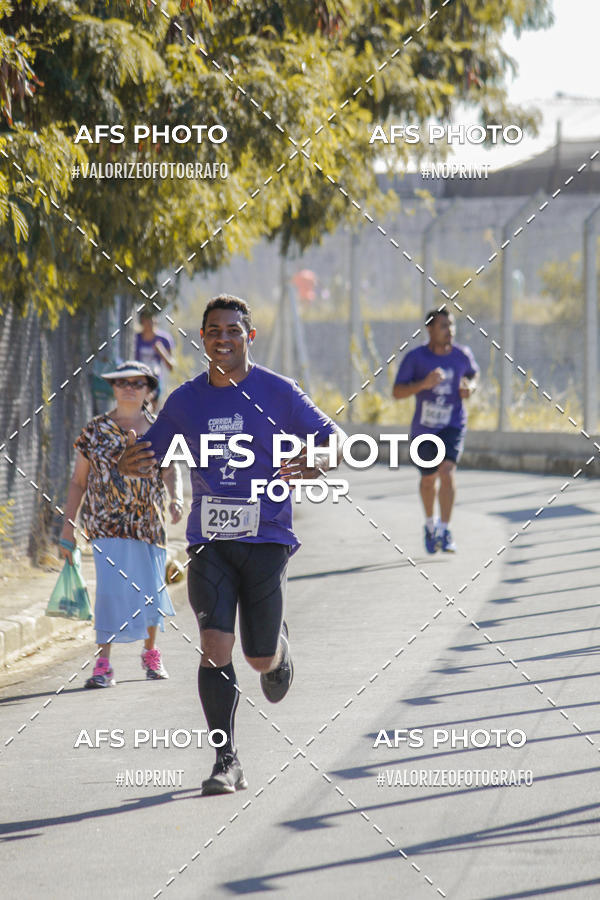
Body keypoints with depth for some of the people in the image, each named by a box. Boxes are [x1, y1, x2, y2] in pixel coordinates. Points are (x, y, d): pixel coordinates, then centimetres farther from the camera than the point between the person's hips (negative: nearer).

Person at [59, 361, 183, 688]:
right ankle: (103, 664, -13)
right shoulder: (95, 431, 3)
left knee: (150, 593, 10)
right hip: (107, 524, -2)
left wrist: (176, 499, -26)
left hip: (149, 524, 2)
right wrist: (67, 526, 1)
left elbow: (171, 472, -4)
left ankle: (151, 652, 36)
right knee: (111, 588, -16)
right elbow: (78, 481, 6)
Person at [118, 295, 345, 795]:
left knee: (261, 658, 1)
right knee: (215, 647, -14)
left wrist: (320, 462, -19)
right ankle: (226, 762, -7)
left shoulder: (277, 392, -2)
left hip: (266, 539, -2)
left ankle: (279, 647, 40)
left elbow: (332, 435, 4)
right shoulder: (186, 401, 6)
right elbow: (150, 455, 14)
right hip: (209, 542, 2)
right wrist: (130, 463, -11)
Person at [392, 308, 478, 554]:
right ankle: (430, 523, 42)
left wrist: (471, 387, -5)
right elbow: (397, 392, -13)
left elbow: (473, 374, 18)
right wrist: (423, 384, -29)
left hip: (453, 425, 0)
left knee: (447, 469, -23)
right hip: (424, 428, 0)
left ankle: (444, 530, -21)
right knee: (428, 479, 14)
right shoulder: (415, 357, -11)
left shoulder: (462, 355, -4)